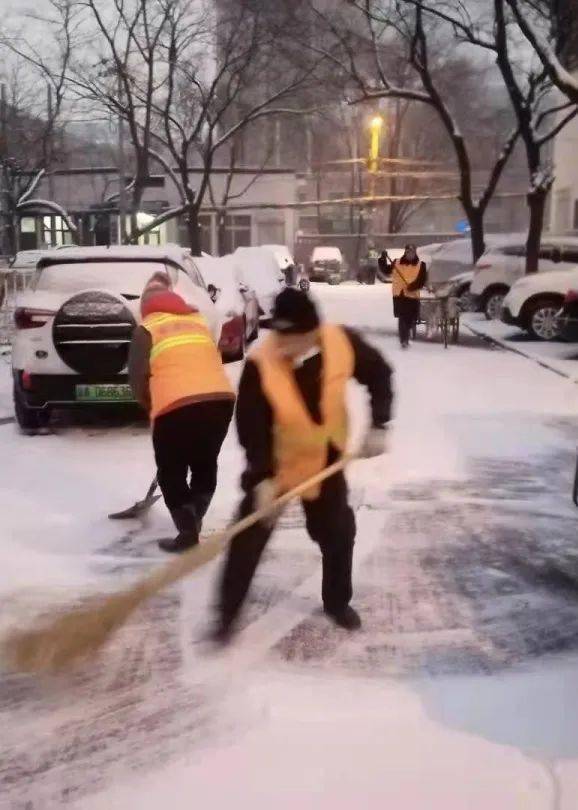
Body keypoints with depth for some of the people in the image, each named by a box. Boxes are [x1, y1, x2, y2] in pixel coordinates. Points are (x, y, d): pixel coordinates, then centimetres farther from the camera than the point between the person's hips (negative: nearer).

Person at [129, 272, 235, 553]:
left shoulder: (147, 329, 10)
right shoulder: (198, 320, 24)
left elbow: (137, 376, 3)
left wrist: (151, 405, 17)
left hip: (177, 406, -4)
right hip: (221, 399, 4)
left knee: (172, 472, 12)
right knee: (205, 465, 23)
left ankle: (188, 535, 8)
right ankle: (192, 525, 27)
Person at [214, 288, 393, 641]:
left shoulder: (342, 342, -22)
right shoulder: (260, 365, -29)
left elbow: (379, 375, -6)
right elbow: (252, 426, -24)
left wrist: (378, 426, -15)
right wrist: (262, 477, -31)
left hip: (325, 458, 3)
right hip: (274, 462, -2)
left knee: (339, 532, 10)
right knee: (250, 536, -3)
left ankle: (338, 601, 34)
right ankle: (228, 612, 13)